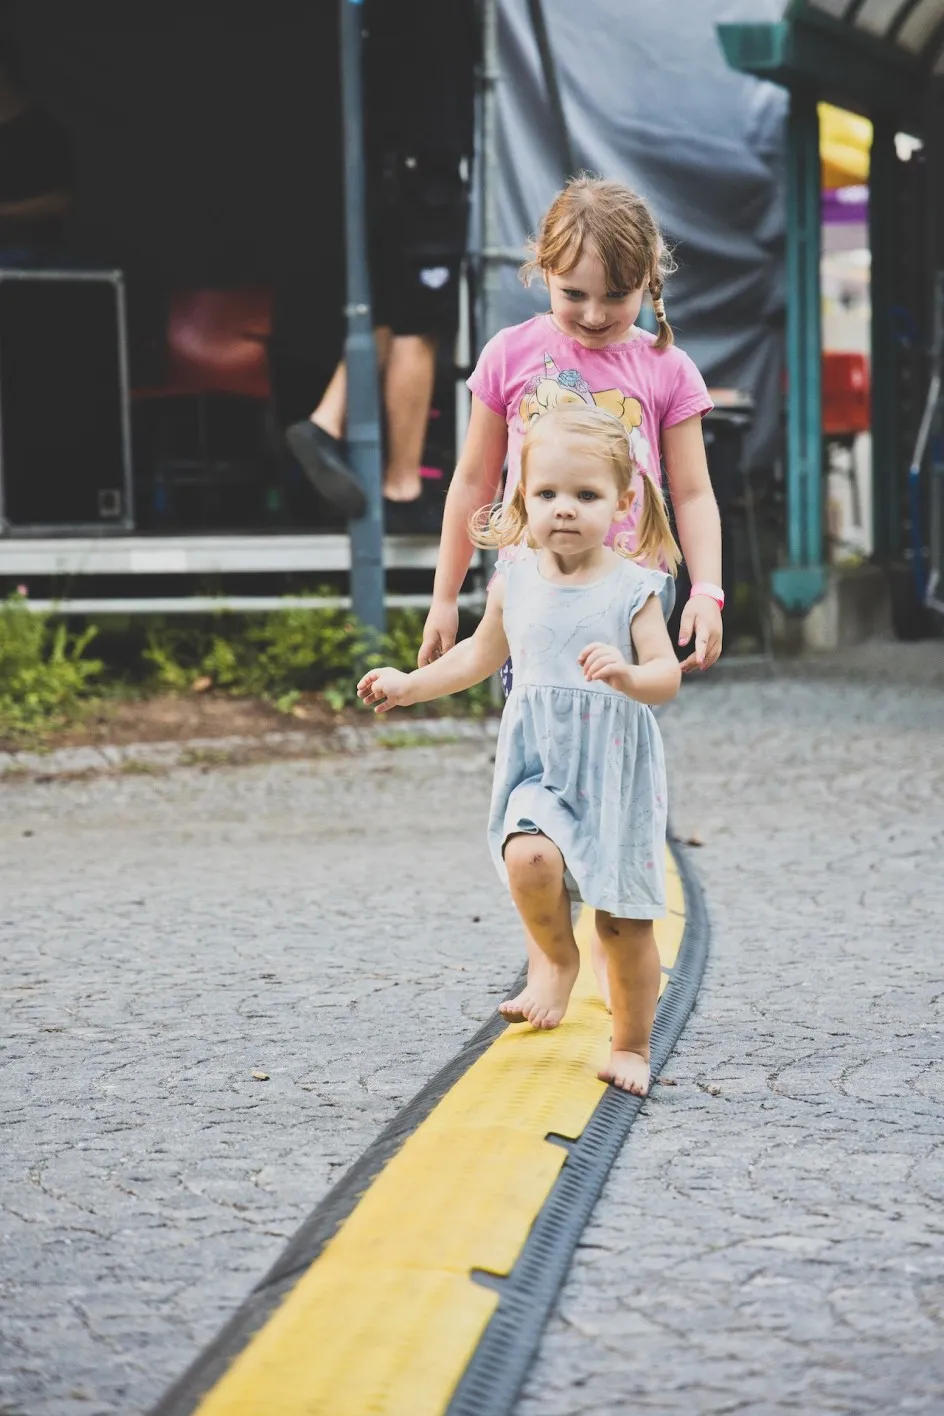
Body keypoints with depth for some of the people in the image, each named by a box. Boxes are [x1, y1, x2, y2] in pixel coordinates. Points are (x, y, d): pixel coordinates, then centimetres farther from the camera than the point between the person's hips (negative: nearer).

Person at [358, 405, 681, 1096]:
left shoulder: (634, 587, -6)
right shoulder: (515, 582, 4)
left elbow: (667, 676, -11)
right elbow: (482, 655, 22)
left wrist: (627, 674, -32)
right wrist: (410, 685, 20)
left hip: (616, 771, -2)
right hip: (540, 767, 2)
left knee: (625, 920, 3)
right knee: (529, 860, -27)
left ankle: (632, 1046, 23)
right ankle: (557, 956, 5)